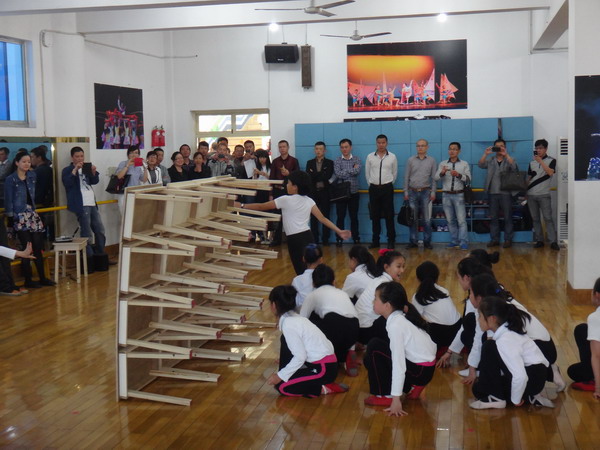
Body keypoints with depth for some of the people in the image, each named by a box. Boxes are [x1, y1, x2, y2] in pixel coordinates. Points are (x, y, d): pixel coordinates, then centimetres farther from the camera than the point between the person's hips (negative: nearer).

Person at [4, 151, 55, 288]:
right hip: (19, 216, -5)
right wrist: (10, 219, -10)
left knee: (38, 247, 6)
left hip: (33, 215, 5)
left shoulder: (32, 176, 9)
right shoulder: (10, 179, -6)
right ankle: (28, 280, 6)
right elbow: (8, 200, -7)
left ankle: (42, 278, 14)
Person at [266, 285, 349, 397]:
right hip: (324, 361, 9)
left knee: (281, 386, -5)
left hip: (324, 369, -9)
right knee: (286, 341, 9)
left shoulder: (288, 325, -18)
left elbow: (300, 357, -20)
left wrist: (280, 376, -10)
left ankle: (324, 388, -3)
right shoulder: (295, 318, 9)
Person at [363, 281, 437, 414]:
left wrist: (396, 400, -24)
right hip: (425, 366, 9)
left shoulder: (395, 325, -23)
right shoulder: (400, 317, 3)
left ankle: (385, 395, -3)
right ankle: (411, 386, 12)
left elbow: (399, 365, -26)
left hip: (421, 370, -9)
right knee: (370, 359, 10)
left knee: (374, 347, -14)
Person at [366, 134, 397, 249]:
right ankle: (375, 241, 11)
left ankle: (391, 240, 4)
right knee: (375, 216, 5)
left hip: (387, 188, -1)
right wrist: (371, 185, 11)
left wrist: (388, 184, 11)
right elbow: (367, 173, 12)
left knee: (389, 215, -1)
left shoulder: (392, 157, 1)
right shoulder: (370, 157, 4)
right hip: (374, 189, 1)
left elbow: (394, 173, 10)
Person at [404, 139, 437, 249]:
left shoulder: (431, 160, 6)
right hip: (413, 192, 1)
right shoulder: (411, 160, 6)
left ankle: (427, 241, 7)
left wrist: (433, 192, -2)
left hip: (425, 192, -1)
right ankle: (413, 241, 9)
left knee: (427, 219, -1)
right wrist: (406, 192, 2)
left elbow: (433, 177, 5)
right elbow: (406, 177, 7)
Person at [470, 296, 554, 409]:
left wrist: (515, 400, -16)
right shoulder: (507, 330, 2)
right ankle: (529, 397, 7)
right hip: (528, 371, 10)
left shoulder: (505, 341, -26)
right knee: (479, 388, 10)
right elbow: (506, 362, 14)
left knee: (489, 347, -20)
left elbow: (520, 376, -32)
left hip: (534, 378, -10)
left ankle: (495, 397, -10)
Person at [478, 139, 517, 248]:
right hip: (493, 193, 3)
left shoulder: (508, 160, 6)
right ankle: (494, 239, 12)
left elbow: (514, 167, -15)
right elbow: (480, 165, -4)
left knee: (507, 217, -1)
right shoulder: (490, 161, 13)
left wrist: (506, 155, -24)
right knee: (493, 217, 6)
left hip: (506, 193, -3)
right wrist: (485, 154, -18)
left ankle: (508, 239, 4)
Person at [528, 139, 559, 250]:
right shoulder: (532, 163, 14)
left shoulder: (551, 160, 3)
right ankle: (539, 240, 8)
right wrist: (525, 191, 11)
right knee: (535, 219, 4)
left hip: (544, 195, -4)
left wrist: (540, 161, -15)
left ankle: (553, 242, -10)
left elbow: (550, 172, -14)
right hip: (531, 195, 4)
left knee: (548, 218, -9)